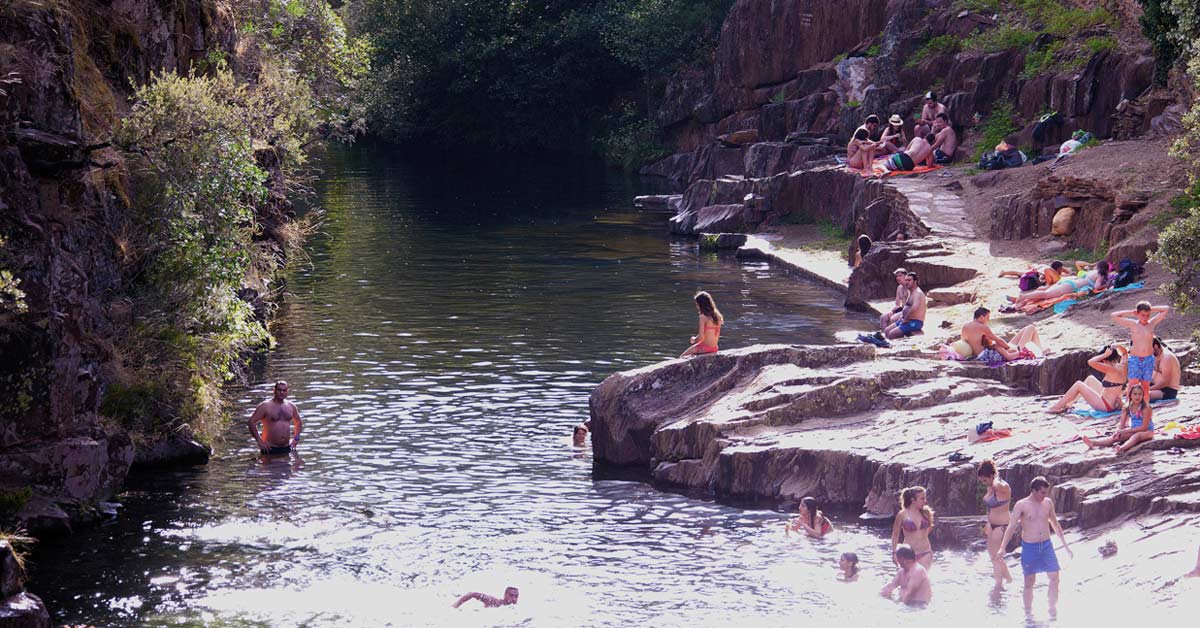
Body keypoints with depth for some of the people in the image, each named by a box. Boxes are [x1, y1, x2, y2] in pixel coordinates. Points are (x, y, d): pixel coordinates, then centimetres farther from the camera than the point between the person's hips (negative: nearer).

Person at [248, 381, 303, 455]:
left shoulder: (291, 406, 11)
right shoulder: (265, 406, -6)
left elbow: (299, 422, 28)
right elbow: (251, 422, -10)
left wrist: (296, 438, 14)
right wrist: (259, 441, -13)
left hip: (286, 448, 5)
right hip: (270, 448, -5)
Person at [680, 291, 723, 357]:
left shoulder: (703, 317, -16)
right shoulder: (717, 316, 6)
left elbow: (700, 337, -19)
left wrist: (694, 339, 2)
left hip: (704, 348, -8)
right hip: (715, 349, 8)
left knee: (682, 357, 9)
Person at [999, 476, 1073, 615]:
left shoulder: (1048, 503, 4)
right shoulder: (1022, 505, -9)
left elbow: (1055, 524, 16)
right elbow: (1011, 526, -11)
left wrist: (1065, 546, 19)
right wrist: (1002, 548, -20)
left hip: (1047, 545, 4)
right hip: (1029, 548, -4)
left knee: (1054, 578, -1)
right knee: (1029, 582, 4)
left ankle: (1052, 611, 12)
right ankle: (1028, 614, 15)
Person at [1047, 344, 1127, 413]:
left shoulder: (1111, 369, -24)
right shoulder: (1122, 367, -1)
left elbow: (1091, 362, -29)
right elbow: (1125, 352, 21)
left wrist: (1105, 355, -20)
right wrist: (1117, 346, 2)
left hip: (1106, 406, -9)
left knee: (1078, 385, -3)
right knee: (1090, 379, 20)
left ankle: (1057, 407, 11)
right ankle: (1068, 403, 28)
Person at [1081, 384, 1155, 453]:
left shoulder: (1146, 408, -16)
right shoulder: (1127, 408, 1)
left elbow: (1144, 427, -20)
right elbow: (1121, 424, -2)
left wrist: (1125, 431, -22)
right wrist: (1118, 431, -26)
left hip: (1147, 431, -5)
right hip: (1133, 430, 5)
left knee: (1136, 436, -38)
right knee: (1117, 436, -18)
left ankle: (1122, 448, -68)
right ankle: (1093, 442, -39)